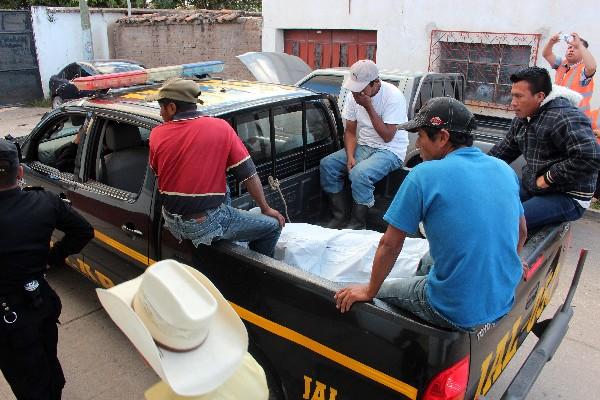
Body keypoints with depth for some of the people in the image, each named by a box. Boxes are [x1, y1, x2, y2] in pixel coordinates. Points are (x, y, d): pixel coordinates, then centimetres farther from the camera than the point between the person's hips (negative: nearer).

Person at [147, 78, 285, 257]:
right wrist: (266, 208, 7)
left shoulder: (157, 134, -3)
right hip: (206, 225, -5)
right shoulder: (221, 127, -9)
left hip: (172, 223, 5)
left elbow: (156, 171, 13)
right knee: (272, 226, 9)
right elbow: (248, 174, -6)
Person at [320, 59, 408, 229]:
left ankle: (358, 225, -13)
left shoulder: (393, 96, -19)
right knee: (327, 164, -11)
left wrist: (368, 107, -22)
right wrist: (350, 156, -13)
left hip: (390, 150, -7)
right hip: (363, 146, 7)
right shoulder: (353, 94, 0)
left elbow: (387, 137, -20)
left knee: (360, 173, -33)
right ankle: (340, 217, -3)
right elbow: (350, 131, 5)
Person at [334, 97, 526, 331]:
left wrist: (369, 291, 3)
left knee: (382, 293, 19)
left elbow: (389, 244, -11)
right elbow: (521, 233, 15)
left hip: (457, 313, -6)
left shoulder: (424, 175, -16)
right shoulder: (504, 169, 1)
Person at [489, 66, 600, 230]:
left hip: (567, 197, -9)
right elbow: (505, 149, 21)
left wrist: (547, 179, -23)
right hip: (531, 187, 9)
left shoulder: (564, 117, -21)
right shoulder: (522, 118, 9)